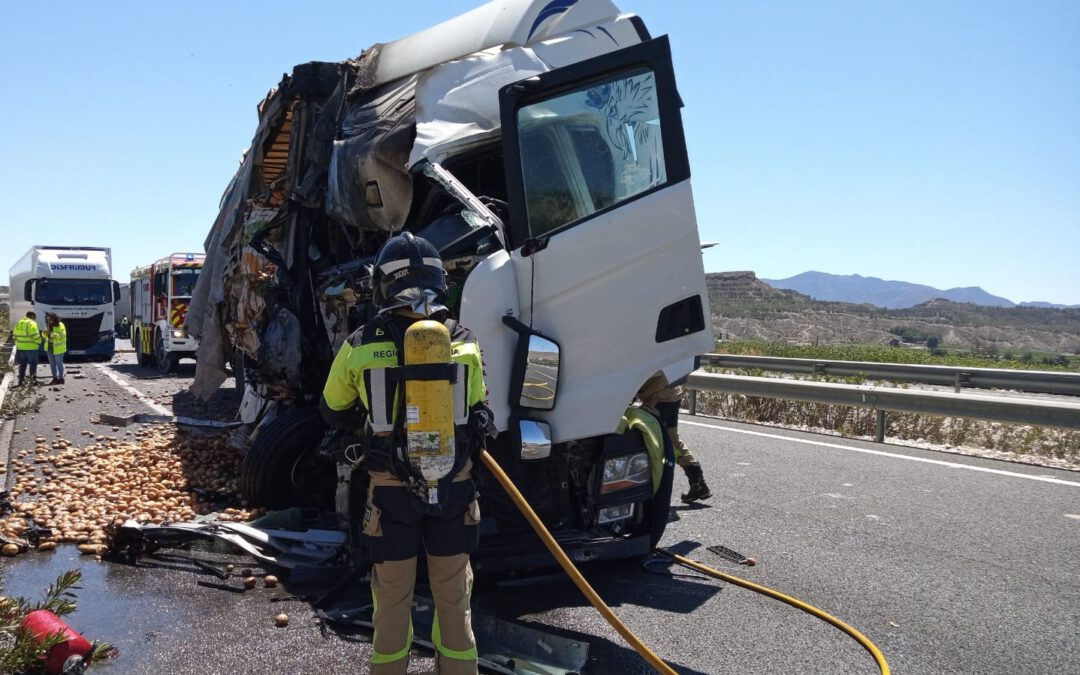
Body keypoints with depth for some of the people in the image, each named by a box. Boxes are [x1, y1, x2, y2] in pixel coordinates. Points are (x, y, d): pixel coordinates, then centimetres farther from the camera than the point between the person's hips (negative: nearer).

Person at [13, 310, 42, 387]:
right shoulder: (32, 323, -12)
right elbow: (35, 335, -17)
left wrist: (18, 344, 19)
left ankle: (21, 380, 15)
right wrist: (39, 342, -1)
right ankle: (33, 379, 0)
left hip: (21, 347, 6)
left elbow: (15, 335, 12)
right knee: (32, 363, 4)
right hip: (31, 347, -6)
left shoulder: (18, 323, 11)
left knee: (22, 364, 14)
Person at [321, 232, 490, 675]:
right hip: (454, 488, 1)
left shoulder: (359, 346, -9)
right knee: (454, 598, 15)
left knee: (393, 598, 14)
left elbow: (334, 412, 6)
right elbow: (479, 418, 2)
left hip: (391, 490, -1)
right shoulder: (465, 343, -6)